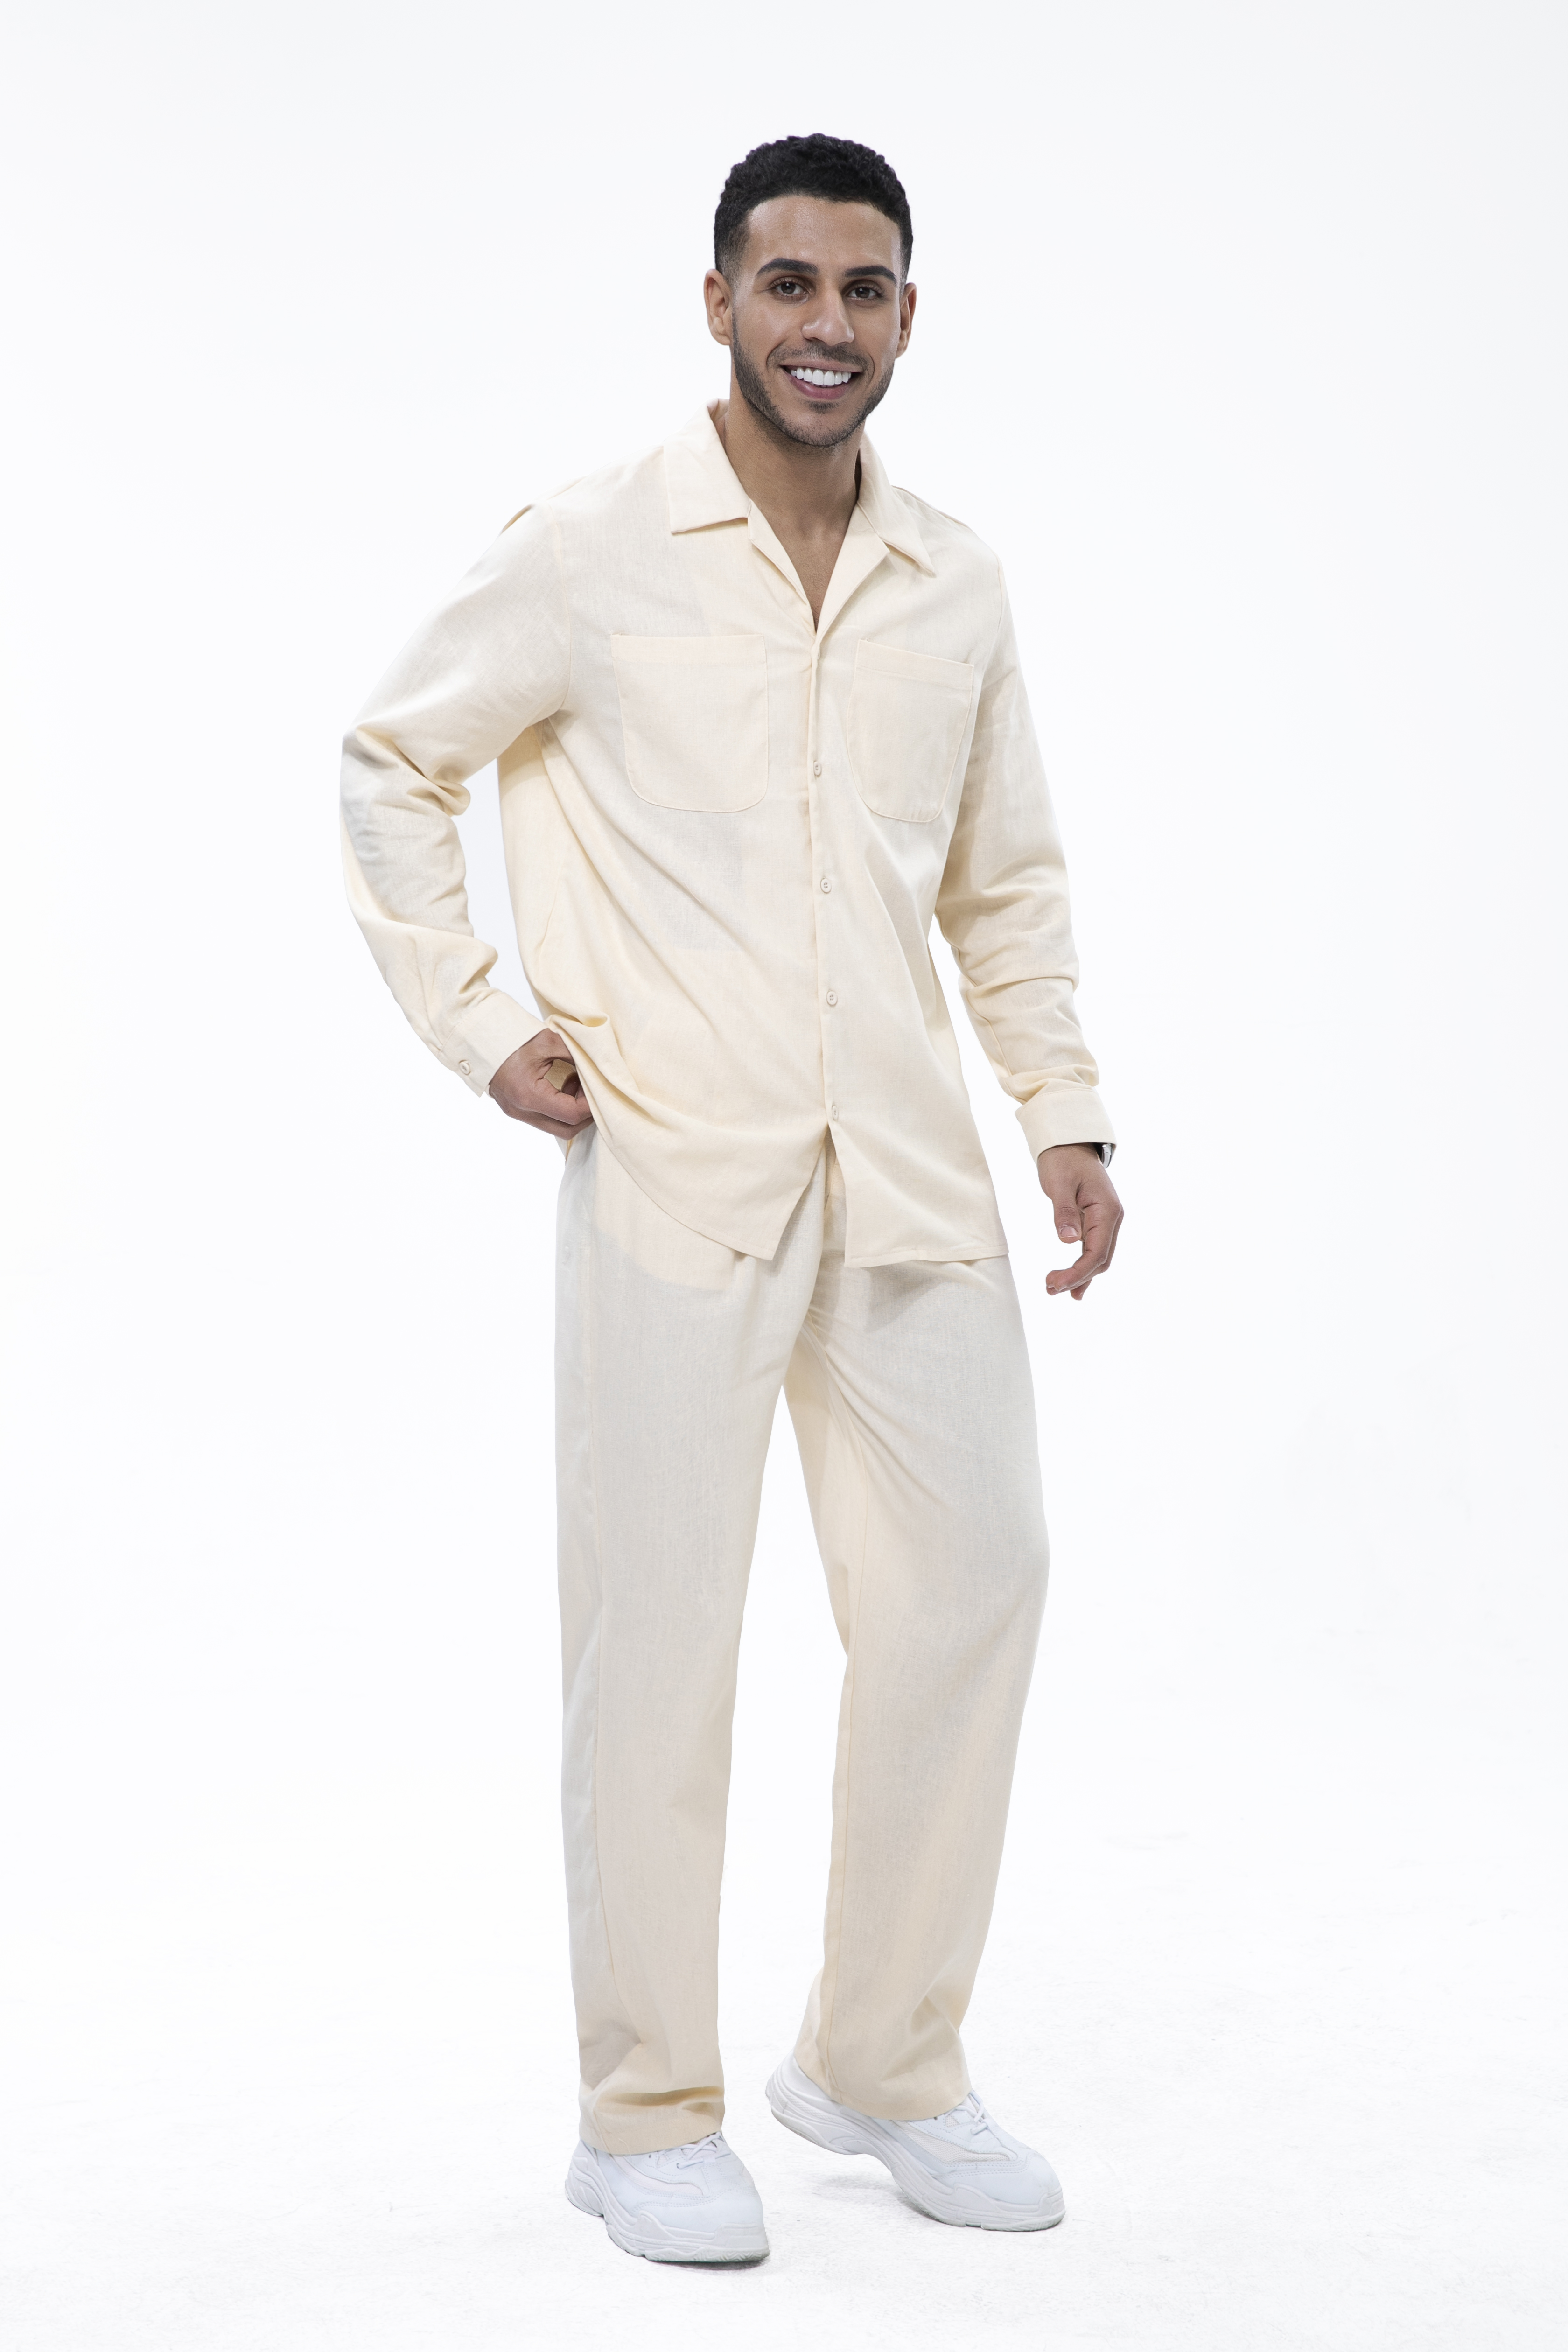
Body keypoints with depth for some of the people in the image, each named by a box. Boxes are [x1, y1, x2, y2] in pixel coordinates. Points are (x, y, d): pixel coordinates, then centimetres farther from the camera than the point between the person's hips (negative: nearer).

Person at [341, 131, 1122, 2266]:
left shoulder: (957, 586, 11)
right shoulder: (589, 557, -2)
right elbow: (391, 763, 7)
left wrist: (1064, 1107, 11)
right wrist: (477, 1021, -1)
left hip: (907, 1173, 5)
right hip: (673, 1169, -4)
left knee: (971, 1581, 6)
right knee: (660, 1628, 0)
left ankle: (885, 2063, 24)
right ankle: (647, 2115, 15)